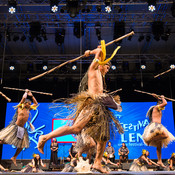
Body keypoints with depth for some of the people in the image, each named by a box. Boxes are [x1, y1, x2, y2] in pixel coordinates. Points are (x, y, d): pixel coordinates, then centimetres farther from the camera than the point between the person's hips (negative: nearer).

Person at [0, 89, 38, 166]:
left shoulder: (28, 109, 12)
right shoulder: (20, 107, -4)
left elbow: (36, 103, 22)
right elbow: (24, 98, -14)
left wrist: (31, 95, 18)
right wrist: (26, 92, 2)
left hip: (22, 129, 6)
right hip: (15, 127, -6)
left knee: (22, 145, 5)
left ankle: (14, 158, 19)